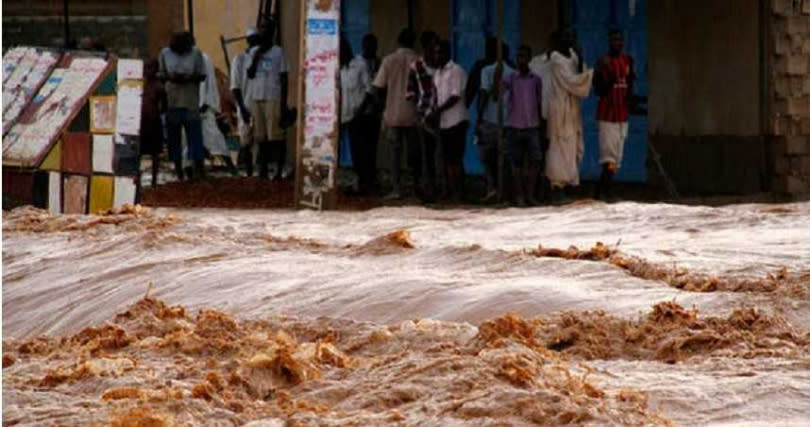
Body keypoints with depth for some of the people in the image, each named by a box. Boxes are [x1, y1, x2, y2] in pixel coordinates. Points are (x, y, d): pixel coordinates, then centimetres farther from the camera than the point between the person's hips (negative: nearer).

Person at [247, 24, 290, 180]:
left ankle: (279, 170, -6)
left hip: (273, 98, -4)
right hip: (256, 97, 4)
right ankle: (263, 169, 10)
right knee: (260, 136, 5)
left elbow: (283, 78, -1)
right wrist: (257, 57, -7)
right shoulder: (254, 52, 13)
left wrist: (284, 103, -7)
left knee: (276, 135, -7)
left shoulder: (278, 52, 1)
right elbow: (250, 74, 5)